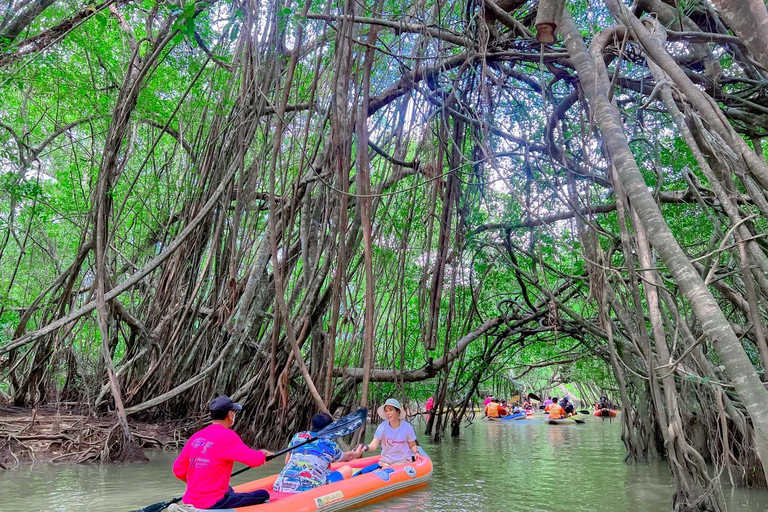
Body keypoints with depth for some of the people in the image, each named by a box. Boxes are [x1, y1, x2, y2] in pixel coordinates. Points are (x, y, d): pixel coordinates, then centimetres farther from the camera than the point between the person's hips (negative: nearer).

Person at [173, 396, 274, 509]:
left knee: (229, 490, 35)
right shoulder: (226, 436, -13)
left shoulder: (196, 437, 8)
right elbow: (254, 459, -15)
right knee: (263, 495, -1)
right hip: (213, 503, -8)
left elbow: (178, 469, 10)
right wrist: (262, 453, 6)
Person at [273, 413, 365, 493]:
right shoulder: (331, 445, 14)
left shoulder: (297, 436, 19)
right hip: (311, 489, -4)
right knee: (347, 469, 14)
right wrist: (357, 454, 59)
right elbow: (348, 457, 36)